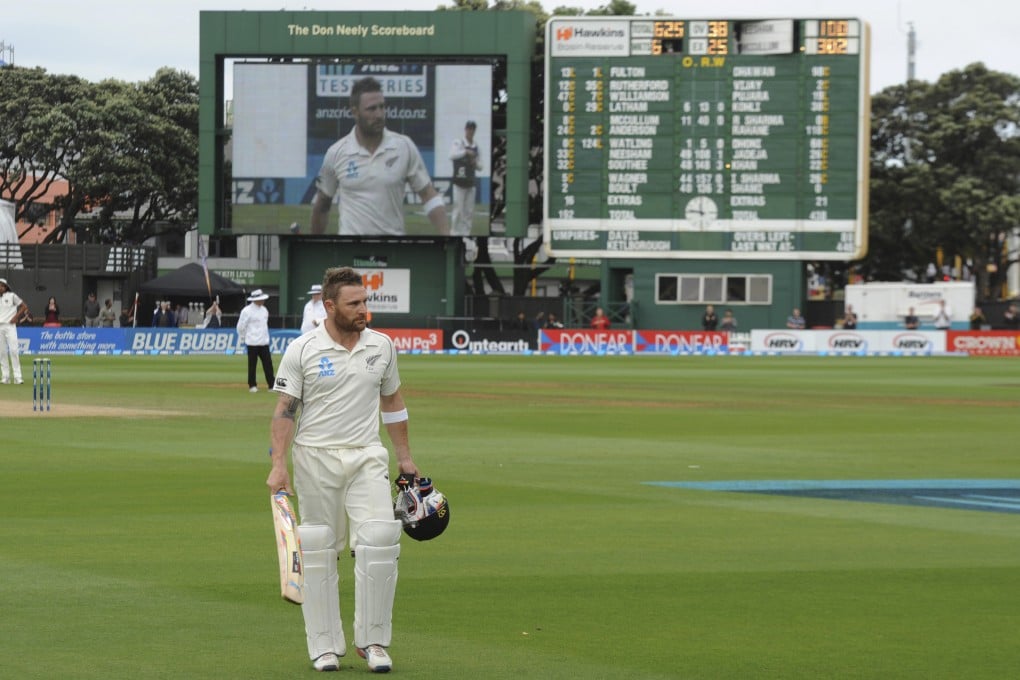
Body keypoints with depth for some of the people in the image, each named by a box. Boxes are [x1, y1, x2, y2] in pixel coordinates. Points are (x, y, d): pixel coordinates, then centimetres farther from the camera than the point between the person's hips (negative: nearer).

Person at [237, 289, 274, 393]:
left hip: (264, 342, 6)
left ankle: (271, 385, 2)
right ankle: (252, 385, 11)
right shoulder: (247, 311, -11)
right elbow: (240, 327, -6)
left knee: (268, 364, 1)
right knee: (252, 365, 2)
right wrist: (244, 339, 3)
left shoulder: (264, 310, 11)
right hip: (252, 343, -6)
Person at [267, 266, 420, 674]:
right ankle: (325, 646, 10)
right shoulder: (301, 351, -5)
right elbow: (285, 410, -4)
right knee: (319, 552, 2)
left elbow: (392, 403, 17)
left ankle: (373, 640, -3)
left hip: (367, 457, 2)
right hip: (316, 459, -2)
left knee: (379, 541, -13)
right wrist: (278, 465, -13)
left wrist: (404, 456, 18)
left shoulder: (381, 346, 6)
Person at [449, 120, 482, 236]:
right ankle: (454, 234, -3)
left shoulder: (475, 146, 11)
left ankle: (465, 234, 11)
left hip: (470, 183, 6)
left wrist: (476, 164, -6)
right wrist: (466, 151, -37)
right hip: (459, 182, -6)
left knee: (469, 211, 6)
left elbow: (479, 166, 16)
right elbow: (452, 155, -27)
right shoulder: (458, 142, -7)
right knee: (458, 210, -8)